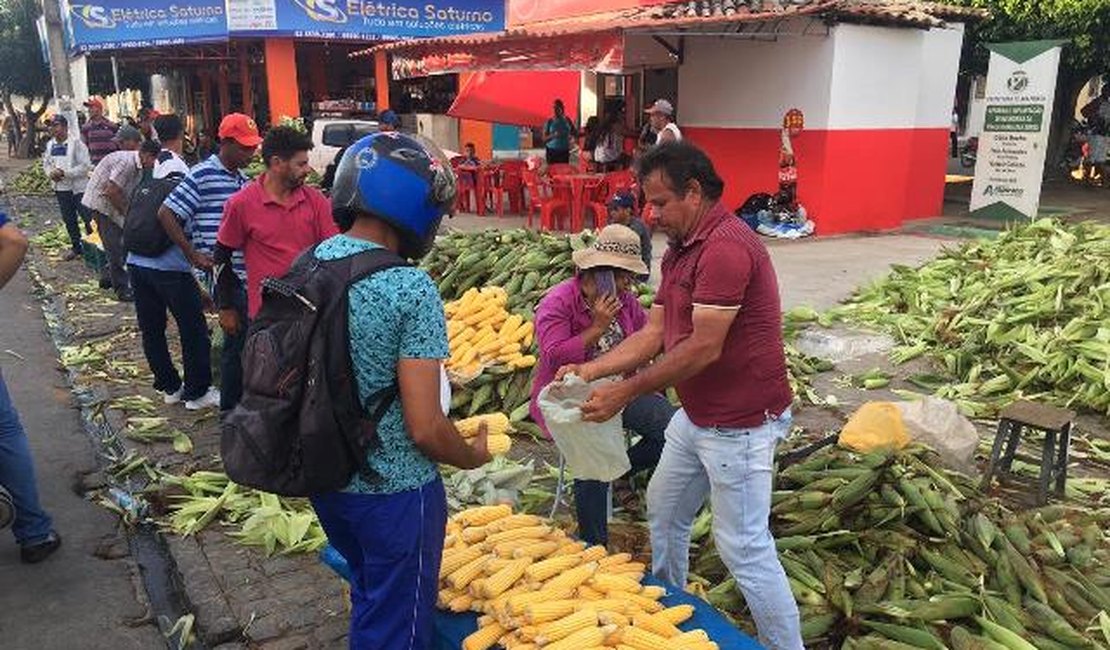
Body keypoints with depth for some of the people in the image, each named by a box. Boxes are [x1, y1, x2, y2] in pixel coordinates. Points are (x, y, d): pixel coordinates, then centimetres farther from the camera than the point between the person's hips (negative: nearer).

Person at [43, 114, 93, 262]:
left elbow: (85, 166, -18)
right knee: (69, 219, 14)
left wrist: (64, 172, -21)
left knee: (88, 217, -3)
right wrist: (50, 173, -7)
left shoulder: (76, 143, -13)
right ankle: (76, 246, 26)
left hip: (78, 187, -6)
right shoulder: (50, 144, 6)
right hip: (60, 188, 6)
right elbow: (46, 163, 15)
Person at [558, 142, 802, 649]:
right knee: (663, 510, 22)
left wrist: (626, 392, -22)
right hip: (695, 414, 11)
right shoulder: (679, 251, 10)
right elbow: (653, 333, 7)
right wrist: (592, 369, -5)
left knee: (744, 548, -1)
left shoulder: (725, 247, -23)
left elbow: (703, 348, -26)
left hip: (739, 425, -10)